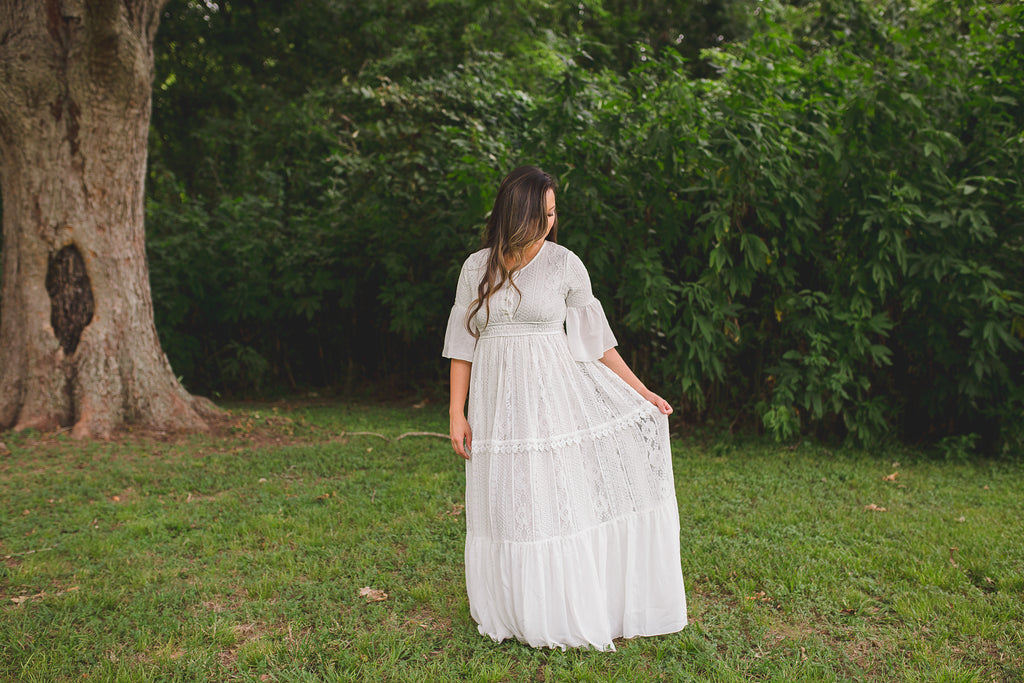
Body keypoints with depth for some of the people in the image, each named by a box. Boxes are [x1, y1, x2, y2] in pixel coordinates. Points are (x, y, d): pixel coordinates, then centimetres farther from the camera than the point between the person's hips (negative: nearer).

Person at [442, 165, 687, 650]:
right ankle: (516, 611, 23)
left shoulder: (565, 264, 0)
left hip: (553, 393, -2)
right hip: (498, 400, 2)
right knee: (507, 506, 7)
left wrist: (641, 392, 1)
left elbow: (595, 338, 4)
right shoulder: (477, 267, 5)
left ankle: (566, 614, 15)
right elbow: (462, 343, 7)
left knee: (559, 500, 0)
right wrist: (456, 413, 3)